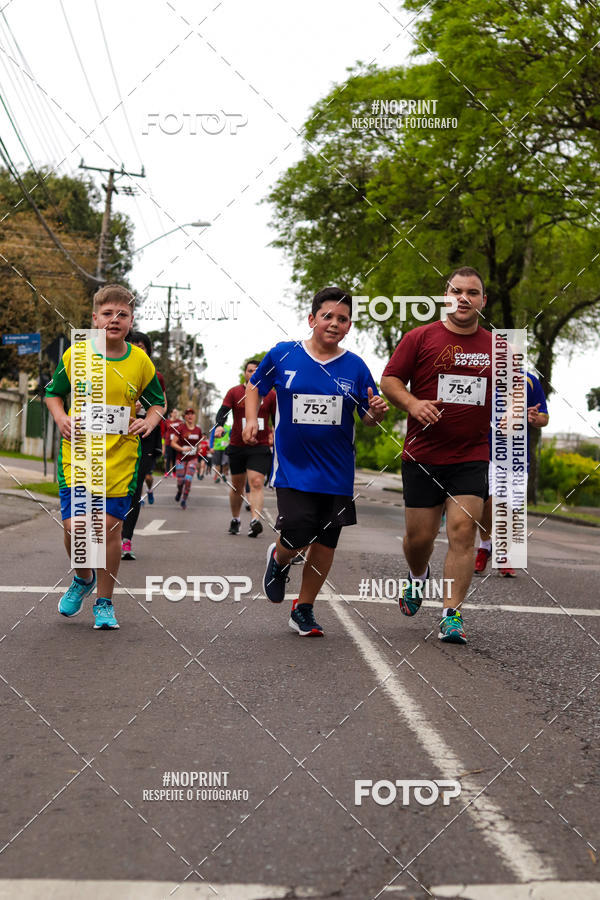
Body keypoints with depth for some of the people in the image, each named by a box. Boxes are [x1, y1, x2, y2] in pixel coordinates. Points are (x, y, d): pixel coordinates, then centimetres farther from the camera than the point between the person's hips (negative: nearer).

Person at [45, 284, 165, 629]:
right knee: (75, 527, -8)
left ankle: (104, 602, 19)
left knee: (110, 528, 1)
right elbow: (53, 393, 13)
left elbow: (158, 402, 15)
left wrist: (149, 421, -5)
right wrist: (61, 419, -5)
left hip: (120, 460, 0)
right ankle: (83, 579, 25)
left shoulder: (140, 362, 0)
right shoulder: (75, 355, -2)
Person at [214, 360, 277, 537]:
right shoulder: (234, 392, 3)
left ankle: (255, 521, -27)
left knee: (256, 483, -17)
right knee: (237, 485, 12)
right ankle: (235, 520, 29)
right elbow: (223, 411, -8)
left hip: (260, 447, -1)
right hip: (237, 446, 1)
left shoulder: (270, 395, 5)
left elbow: (277, 419, 11)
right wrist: (219, 426, -28)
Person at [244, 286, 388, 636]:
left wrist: (378, 411, -15)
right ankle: (278, 559, 24)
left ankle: (304, 610, 26)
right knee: (297, 537, -14)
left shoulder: (355, 367, 2)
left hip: (337, 472, 2)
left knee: (326, 542, 6)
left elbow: (369, 418, 7)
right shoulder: (283, 355, -2)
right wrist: (252, 420, -1)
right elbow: (255, 386, 13)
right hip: (293, 467, -2)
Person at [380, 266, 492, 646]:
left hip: (472, 457, 1)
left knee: (463, 530, -10)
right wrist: (413, 403, -16)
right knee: (420, 535, 5)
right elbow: (389, 379, 2)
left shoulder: (496, 347, 9)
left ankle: (452, 614, -4)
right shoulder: (420, 338, 0)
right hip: (423, 455, -1)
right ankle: (417, 578, 39)